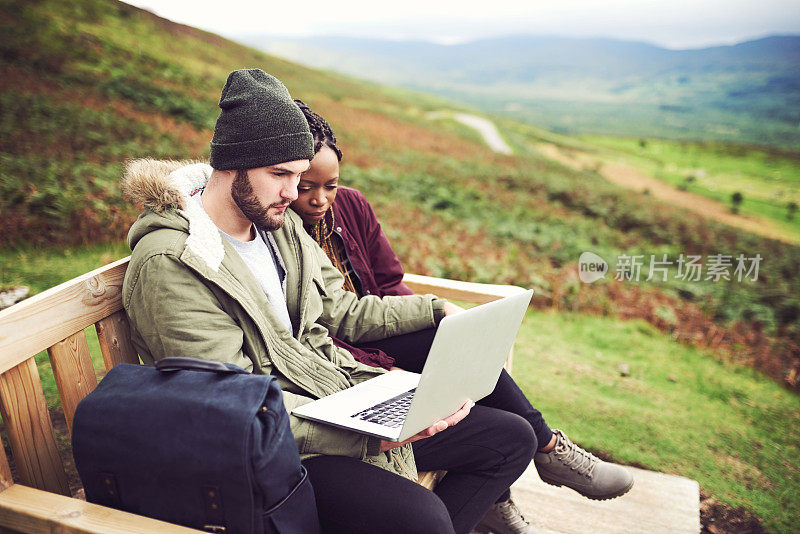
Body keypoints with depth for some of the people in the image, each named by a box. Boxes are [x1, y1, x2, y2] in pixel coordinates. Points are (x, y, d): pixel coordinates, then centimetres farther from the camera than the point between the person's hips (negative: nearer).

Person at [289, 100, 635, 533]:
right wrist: (383, 366, -28)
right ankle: (546, 447, -5)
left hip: (374, 332, 6)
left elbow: (389, 285, 7)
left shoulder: (351, 206, 4)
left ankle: (491, 499, -4)